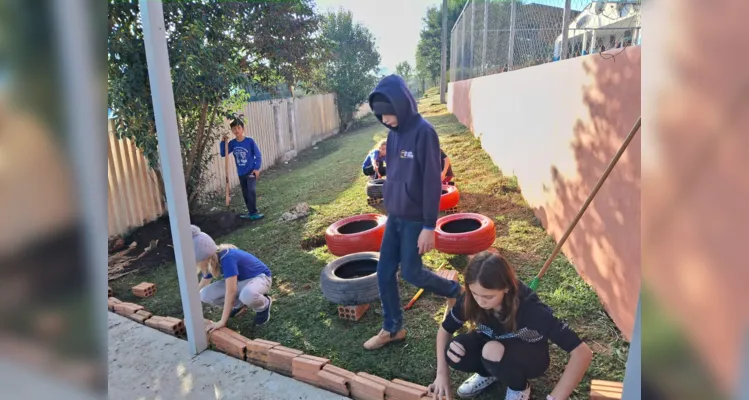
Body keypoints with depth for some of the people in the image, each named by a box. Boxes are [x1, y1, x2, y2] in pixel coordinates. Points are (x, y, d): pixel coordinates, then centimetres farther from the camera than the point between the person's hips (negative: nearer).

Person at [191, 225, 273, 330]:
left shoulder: (227, 258, -35)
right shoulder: (211, 262, -10)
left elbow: (230, 292, -35)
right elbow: (202, 286, 6)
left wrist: (222, 322, -31)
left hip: (260, 277, -7)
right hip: (240, 281, 7)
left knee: (247, 295, -43)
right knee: (206, 295, -13)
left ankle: (264, 305, -6)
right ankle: (240, 305, 12)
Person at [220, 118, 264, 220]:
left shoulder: (250, 141, -11)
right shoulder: (232, 143, 0)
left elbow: (258, 155, -7)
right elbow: (223, 154, 4)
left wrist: (257, 168, -15)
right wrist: (223, 142, -8)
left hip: (251, 172, -5)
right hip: (241, 173, 5)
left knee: (251, 191, -16)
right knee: (245, 194, 10)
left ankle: (253, 212, -6)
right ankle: (251, 212, 21)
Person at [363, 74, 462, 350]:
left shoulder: (423, 132, -18)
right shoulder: (393, 134, 6)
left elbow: (432, 182, -19)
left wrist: (429, 226, -19)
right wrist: (390, 208, 17)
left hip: (415, 219, -7)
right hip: (394, 217, 7)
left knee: (411, 272, 4)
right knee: (384, 273, 8)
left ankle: (455, 291, 31)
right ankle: (391, 329, 25)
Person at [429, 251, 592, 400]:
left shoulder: (530, 309, -37)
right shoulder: (471, 299, -25)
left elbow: (582, 352, -36)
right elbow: (445, 330, -8)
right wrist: (442, 373, -17)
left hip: (531, 357, -3)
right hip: (496, 345, 4)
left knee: (493, 351, -37)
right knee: (453, 353, -26)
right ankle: (489, 373, 6)